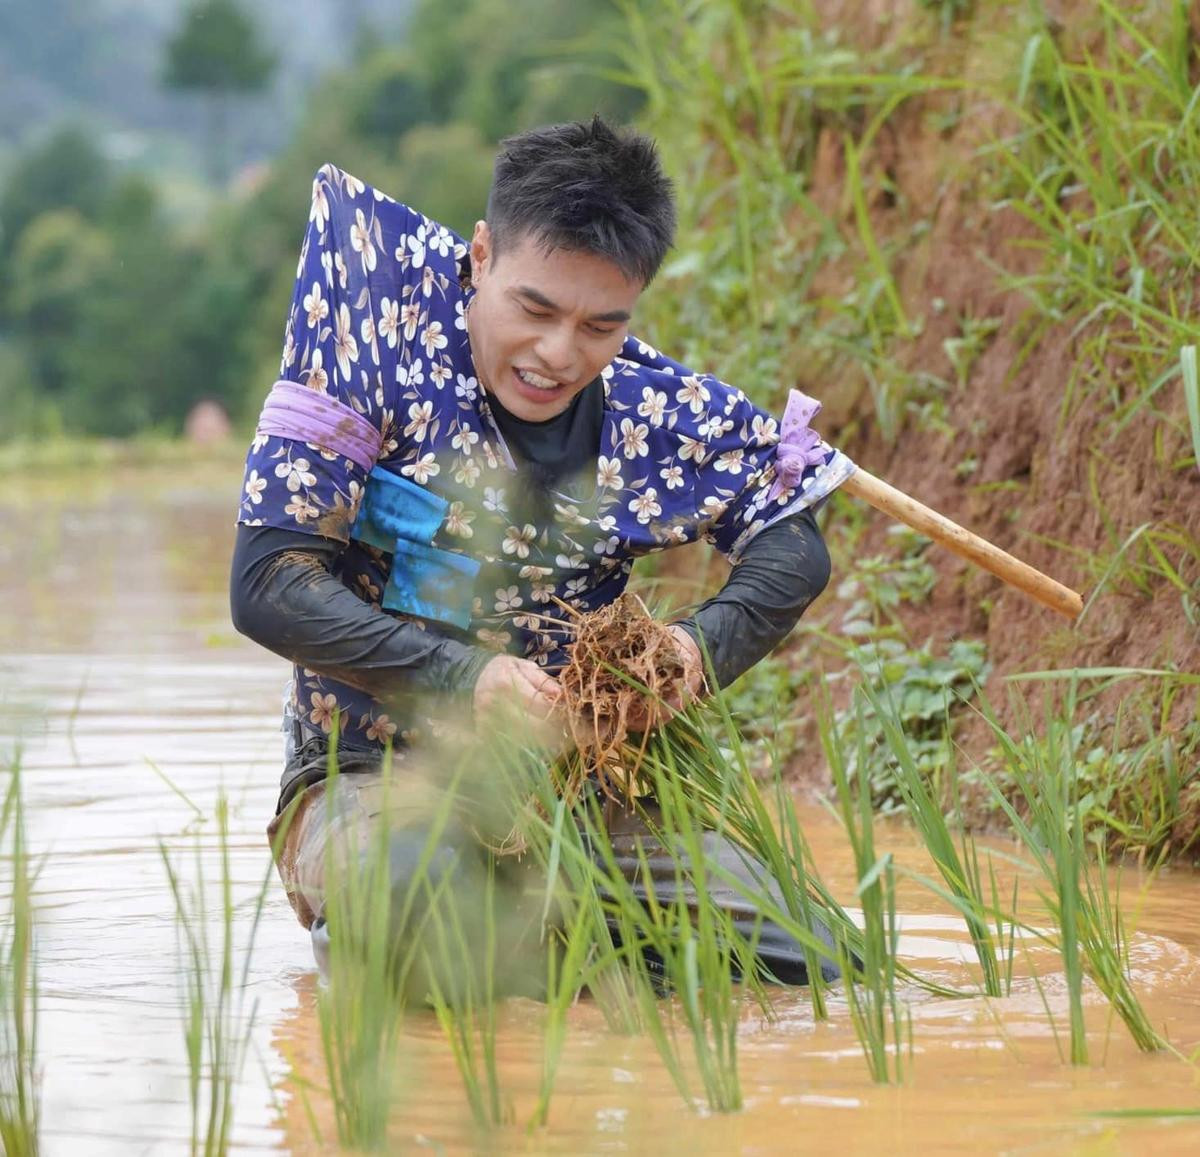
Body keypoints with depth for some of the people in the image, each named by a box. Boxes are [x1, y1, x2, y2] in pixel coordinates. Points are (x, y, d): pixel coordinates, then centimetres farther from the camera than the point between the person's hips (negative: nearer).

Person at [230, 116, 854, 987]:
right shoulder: (382, 332, -12)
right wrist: (464, 678, -26)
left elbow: (793, 548, 10)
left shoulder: (659, 412, -1)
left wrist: (700, 648, -13)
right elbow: (268, 584, -14)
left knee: (808, 967, -16)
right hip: (369, 781, -4)